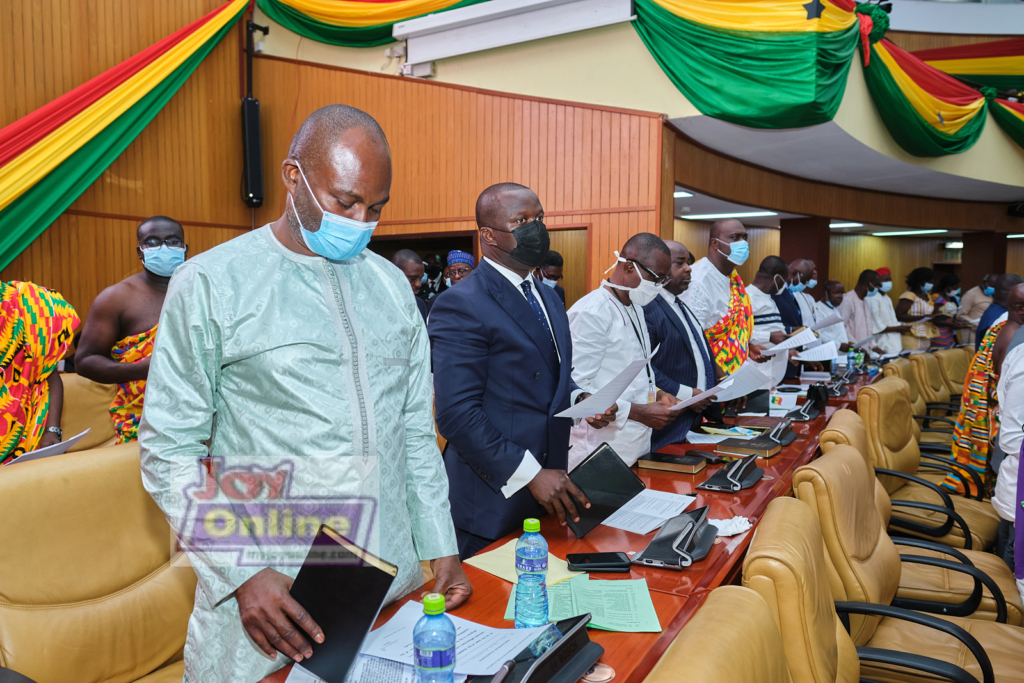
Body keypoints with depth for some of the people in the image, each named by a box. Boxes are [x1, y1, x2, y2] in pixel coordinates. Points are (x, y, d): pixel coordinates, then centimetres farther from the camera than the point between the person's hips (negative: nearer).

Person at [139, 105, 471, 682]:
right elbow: (170, 451, -6)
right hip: (268, 593, -3)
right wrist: (243, 573, -15)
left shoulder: (393, 285, 8)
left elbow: (416, 432, 11)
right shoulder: (210, 284, -6)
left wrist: (441, 550, 6)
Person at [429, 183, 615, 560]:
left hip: (549, 489, 8)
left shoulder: (549, 298, 13)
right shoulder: (459, 306, -16)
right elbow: (456, 414, -20)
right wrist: (529, 474, -21)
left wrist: (579, 399, 0)